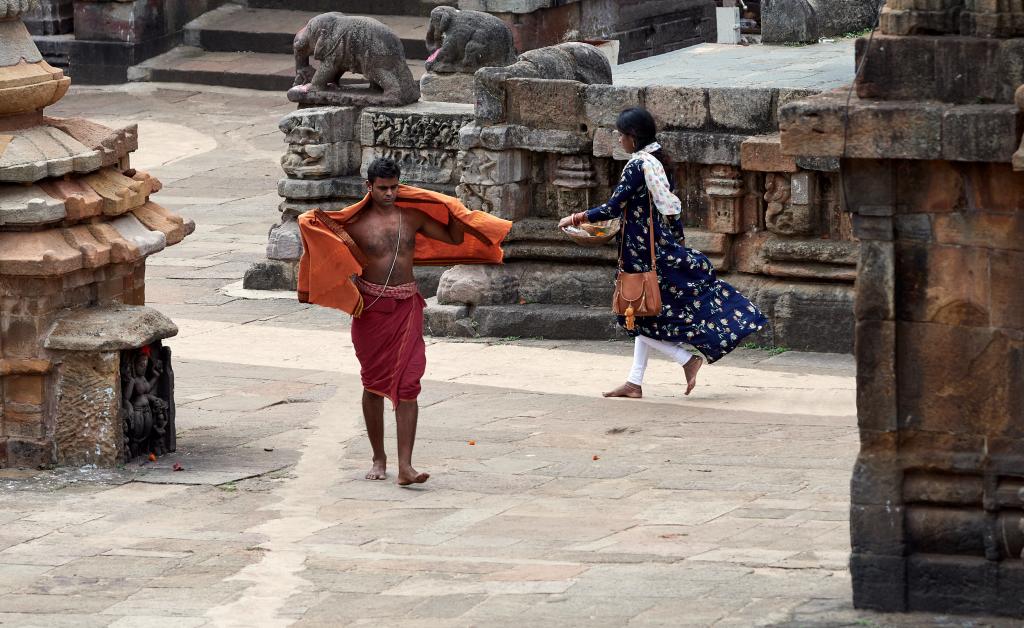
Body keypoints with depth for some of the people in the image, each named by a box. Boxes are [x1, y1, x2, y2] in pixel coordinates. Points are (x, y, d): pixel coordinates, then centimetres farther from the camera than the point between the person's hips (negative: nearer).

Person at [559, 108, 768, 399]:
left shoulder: (638, 165, -19)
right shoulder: (659, 161, 7)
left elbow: (614, 207, -19)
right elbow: (672, 207, 14)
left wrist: (578, 218, -9)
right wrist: (680, 241, 21)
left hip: (642, 250, -9)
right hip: (663, 244, 9)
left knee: (639, 314, 1)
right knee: (644, 314, 13)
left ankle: (688, 359, -4)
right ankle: (634, 383, 17)